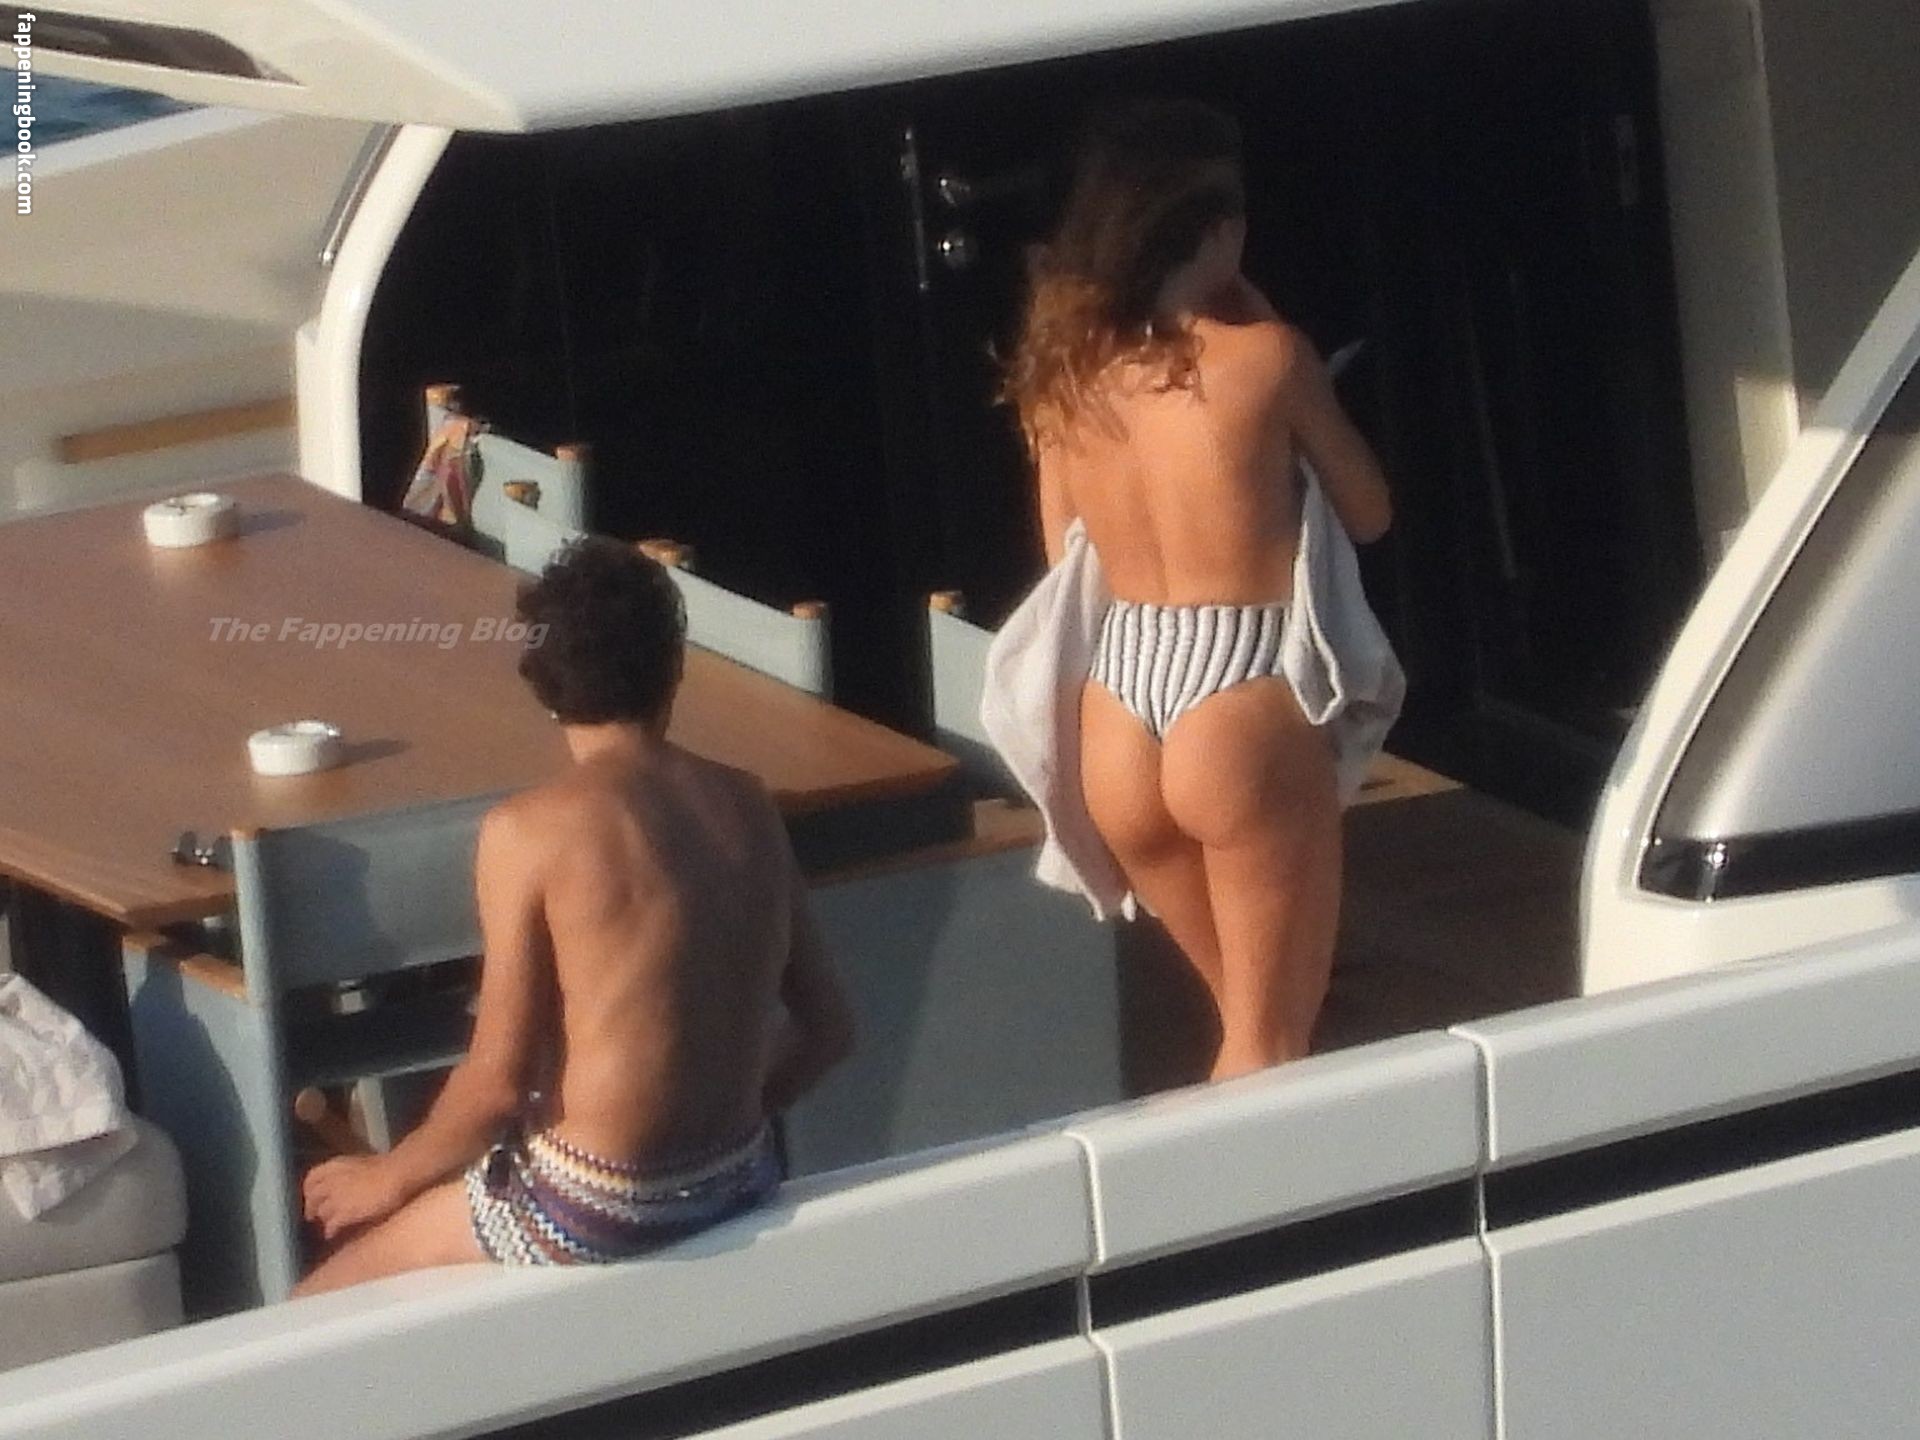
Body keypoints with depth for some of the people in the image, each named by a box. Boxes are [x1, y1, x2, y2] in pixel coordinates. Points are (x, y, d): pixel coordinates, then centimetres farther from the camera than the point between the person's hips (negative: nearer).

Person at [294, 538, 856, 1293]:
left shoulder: (529, 832, -15)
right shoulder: (746, 805, 2)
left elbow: (498, 1081, -13)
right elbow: (826, 1030, 8)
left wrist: (390, 1178, 4)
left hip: (597, 1213, -7)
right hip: (739, 1184, 7)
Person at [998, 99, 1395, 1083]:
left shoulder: (1062, 374, 5)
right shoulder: (1263, 355, -10)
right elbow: (1368, 513, 5)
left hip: (1116, 708, 6)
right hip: (1240, 704, -6)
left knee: (1245, 1010, 22)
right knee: (1269, 1038, 5)